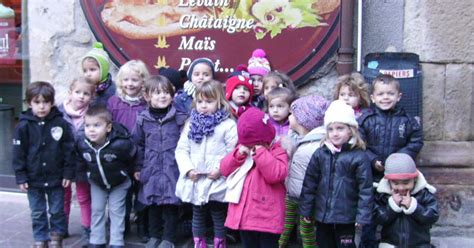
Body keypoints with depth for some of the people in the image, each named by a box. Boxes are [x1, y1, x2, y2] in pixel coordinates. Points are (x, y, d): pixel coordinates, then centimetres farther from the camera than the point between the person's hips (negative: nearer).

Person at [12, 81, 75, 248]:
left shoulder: (61, 124, -8)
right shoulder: (23, 126, -8)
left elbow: (69, 150, -4)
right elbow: (18, 154, -4)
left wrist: (68, 173, -5)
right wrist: (21, 177, -6)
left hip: (56, 178, 0)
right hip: (33, 178, 0)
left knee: (57, 210, 12)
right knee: (37, 213, 12)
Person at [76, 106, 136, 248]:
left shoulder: (120, 144, -37)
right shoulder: (82, 143, -24)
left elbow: (132, 157, -16)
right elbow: (82, 160, 0)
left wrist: (124, 172, -3)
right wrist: (88, 171, 5)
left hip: (119, 182, -3)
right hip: (97, 182, 4)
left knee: (116, 211, 3)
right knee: (97, 210, 10)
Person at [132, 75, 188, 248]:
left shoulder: (179, 118, -5)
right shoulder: (143, 119, 1)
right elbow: (138, 145, 7)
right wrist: (138, 167, 8)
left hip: (172, 169, -2)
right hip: (151, 169, 2)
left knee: (171, 204, 4)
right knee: (152, 204, 13)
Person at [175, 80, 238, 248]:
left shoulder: (228, 124, -7)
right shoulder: (191, 124, 6)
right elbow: (181, 149, 5)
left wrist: (221, 170, -19)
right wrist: (188, 169, -8)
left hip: (217, 182, -4)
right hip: (195, 181, 4)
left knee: (219, 218, 9)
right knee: (197, 217, 17)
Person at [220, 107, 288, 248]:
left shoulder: (277, 150, -7)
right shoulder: (243, 149, 11)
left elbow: (276, 174, -23)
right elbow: (225, 169, 6)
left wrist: (261, 153, -22)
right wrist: (238, 154, -10)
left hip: (266, 216, -6)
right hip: (244, 214, 6)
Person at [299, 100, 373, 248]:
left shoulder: (359, 156, -10)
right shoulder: (320, 154, 0)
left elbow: (365, 189, -9)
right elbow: (309, 183, 4)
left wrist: (363, 216, -11)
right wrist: (306, 210, 5)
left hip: (346, 217, -3)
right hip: (322, 215, 4)